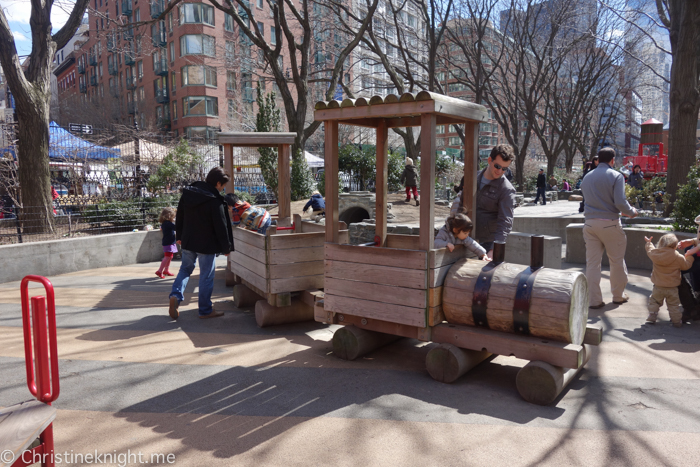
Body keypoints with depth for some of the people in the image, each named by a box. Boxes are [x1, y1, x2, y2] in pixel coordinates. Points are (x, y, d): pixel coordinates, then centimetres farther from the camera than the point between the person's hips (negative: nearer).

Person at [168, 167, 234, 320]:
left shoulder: (186, 194, 3)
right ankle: (205, 310, 13)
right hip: (207, 244, -6)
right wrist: (226, 247, -6)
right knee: (206, 276, 4)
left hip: (188, 241, 6)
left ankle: (176, 295, -1)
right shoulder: (215, 201, -19)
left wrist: (179, 236, 21)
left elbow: (179, 217, 11)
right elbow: (221, 227, -15)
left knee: (185, 269, 21)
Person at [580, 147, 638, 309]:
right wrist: (631, 212, 6)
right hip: (609, 222, -4)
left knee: (592, 262, 5)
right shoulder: (616, 176, -7)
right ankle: (618, 295, 25)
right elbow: (620, 202, -15)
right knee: (617, 261, 13)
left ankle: (594, 300, 7)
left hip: (590, 222, 4)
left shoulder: (587, 177, 10)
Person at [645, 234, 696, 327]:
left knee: (654, 301, 17)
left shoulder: (654, 254, -9)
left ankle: (652, 317, 14)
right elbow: (686, 266, 1)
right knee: (673, 305, 12)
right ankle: (677, 321, 19)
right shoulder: (678, 257, -15)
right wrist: (690, 256, 16)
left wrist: (648, 242, 34)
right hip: (672, 288, -1)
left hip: (658, 287, 1)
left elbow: (650, 250, 15)